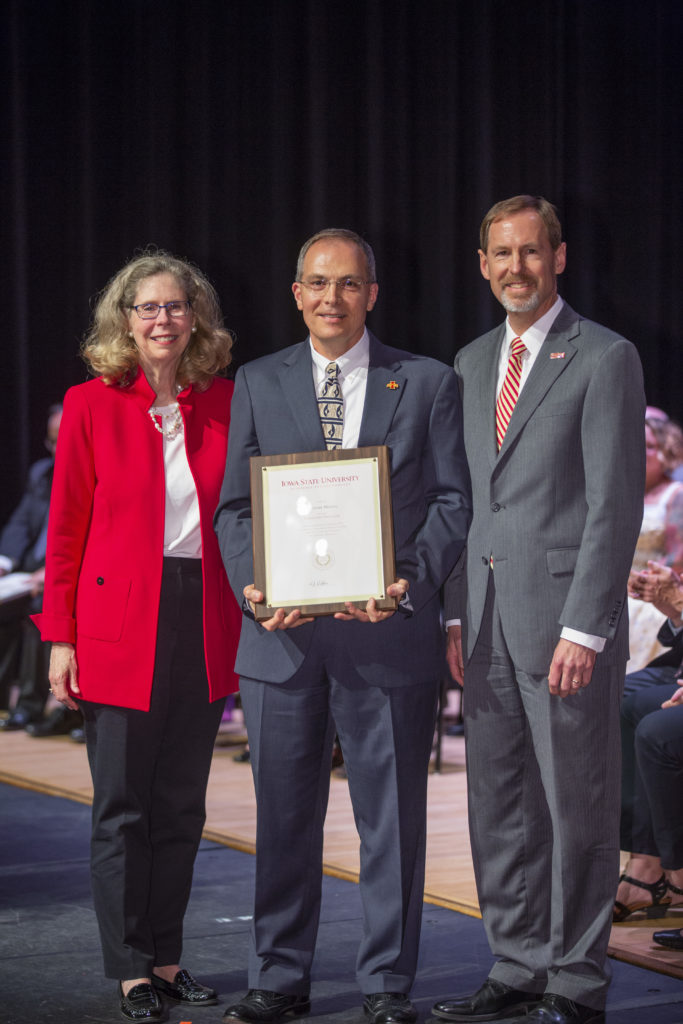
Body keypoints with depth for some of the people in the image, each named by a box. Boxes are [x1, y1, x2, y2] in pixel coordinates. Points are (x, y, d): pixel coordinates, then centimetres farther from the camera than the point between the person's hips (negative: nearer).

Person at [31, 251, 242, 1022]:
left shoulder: (223, 404, 6)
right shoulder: (92, 405, -2)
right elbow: (66, 529, -1)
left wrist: (250, 618, 2)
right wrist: (60, 637, -5)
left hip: (204, 621, 3)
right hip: (119, 625, -3)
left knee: (182, 805, 10)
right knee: (123, 806, 1)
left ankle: (166, 957, 20)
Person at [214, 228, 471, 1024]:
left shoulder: (427, 383, 6)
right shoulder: (257, 384, 10)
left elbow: (452, 500, 2)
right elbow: (234, 505, 8)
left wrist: (411, 581, -14)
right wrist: (251, 585, -9)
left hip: (389, 632, -1)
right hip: (282, 632, 2)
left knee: (391, 815, 4)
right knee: (284, 813, 8)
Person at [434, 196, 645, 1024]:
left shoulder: (605, 359, -5)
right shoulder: (471, 363, 16)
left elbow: (615, 504, -11)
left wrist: (583, 628, -17)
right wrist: (457, 613, 9)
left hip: (565, 615, -6)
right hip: (487, 619, 7)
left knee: (577, 806, 0)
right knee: (498, 807, 10)